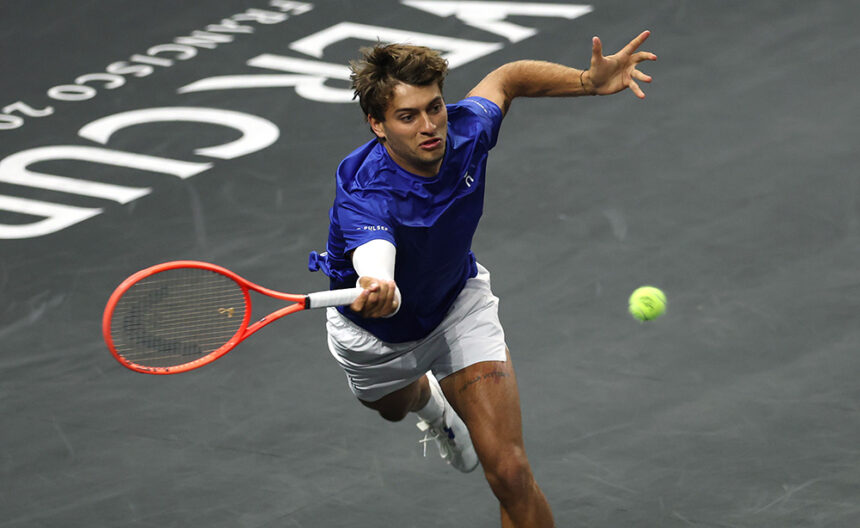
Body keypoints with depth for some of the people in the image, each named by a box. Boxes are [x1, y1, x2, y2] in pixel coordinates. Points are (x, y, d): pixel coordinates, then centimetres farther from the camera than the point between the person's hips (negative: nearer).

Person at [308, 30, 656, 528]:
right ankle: (429, 400, 73)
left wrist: (590, 81, -19)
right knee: (394, 407, 35)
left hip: (459, 305, 1)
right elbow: (375, 265, -62)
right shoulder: (364, 197, -42)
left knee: (509, 472, -15)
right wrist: (376, 292, -87)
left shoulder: (465, 132, -26)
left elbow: (508, 78, -4)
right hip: (377, 334, -1)